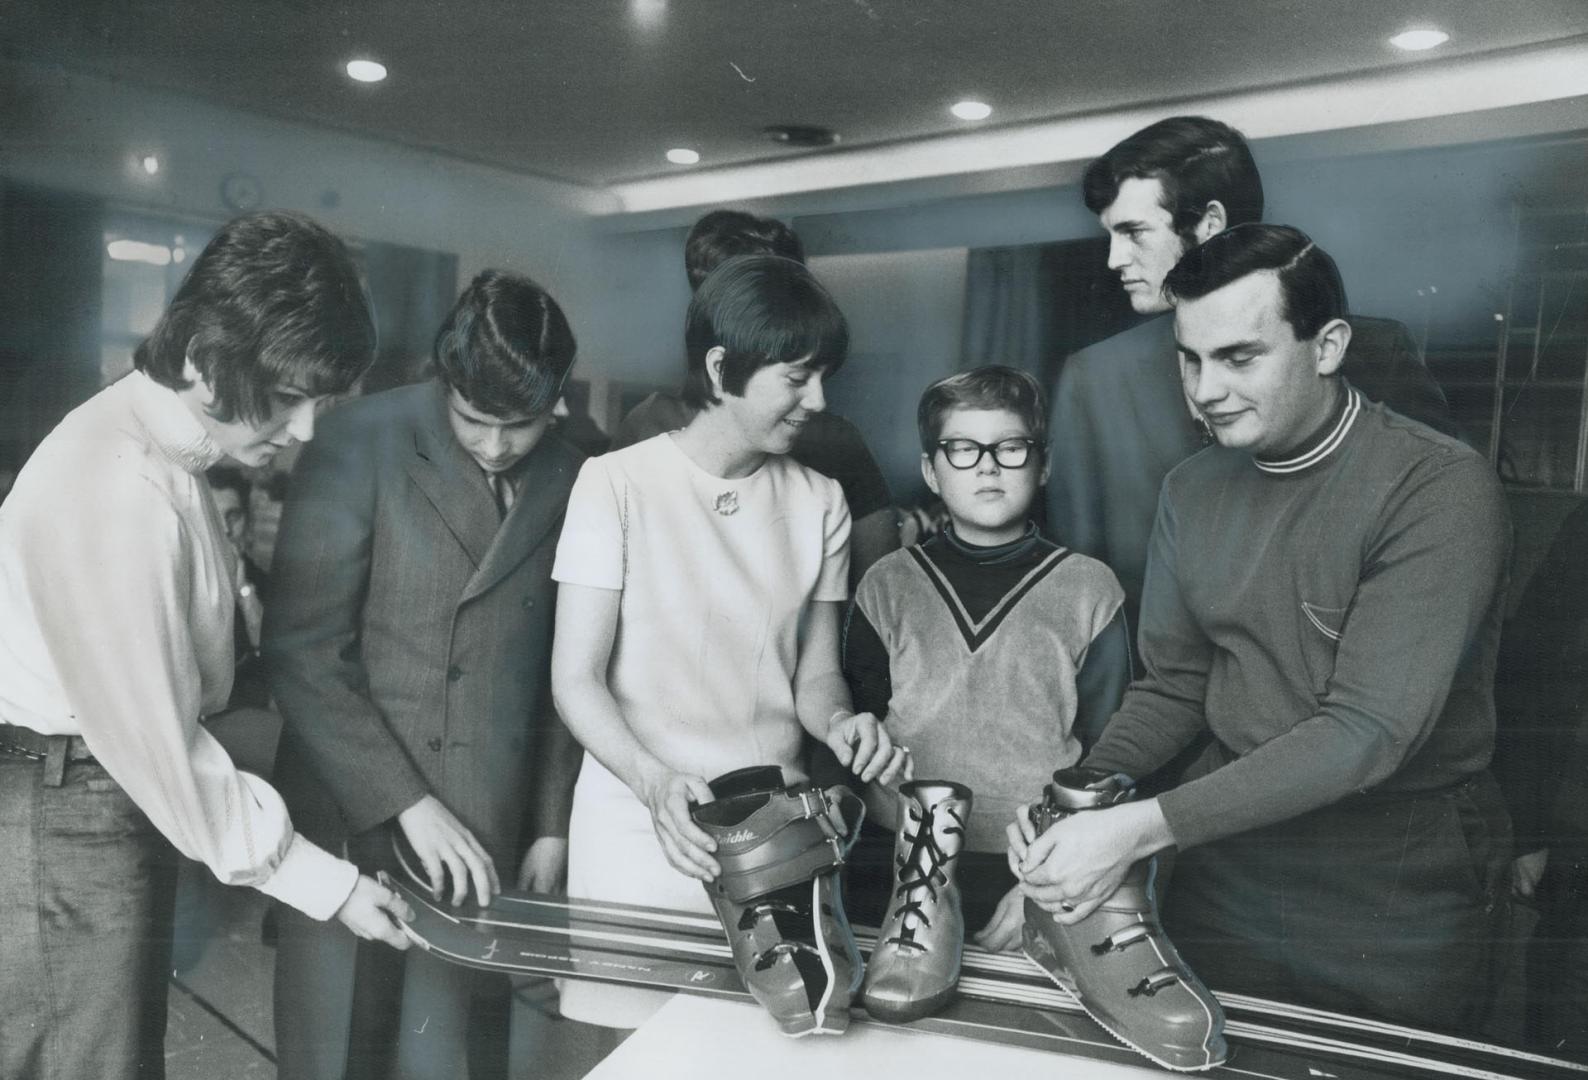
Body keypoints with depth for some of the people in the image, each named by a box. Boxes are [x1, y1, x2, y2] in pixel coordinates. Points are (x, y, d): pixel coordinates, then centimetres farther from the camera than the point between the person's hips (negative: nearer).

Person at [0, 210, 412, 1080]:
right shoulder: (116, 491, -26)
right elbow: (156, 743, -23)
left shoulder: (158, 444, 4)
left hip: (116, 796, 9)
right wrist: (323, 882, -17)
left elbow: (156, 698, 3)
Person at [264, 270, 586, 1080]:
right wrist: (407, 802, -16)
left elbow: (566, 668, 8)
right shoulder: (362, 444, -8)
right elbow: (300, 650, -11)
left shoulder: (571, 480, 1)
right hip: (351, 818, -2)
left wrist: (553, 823, 6)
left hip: (488, 830, 2)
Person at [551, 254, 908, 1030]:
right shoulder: (617, 484, -8)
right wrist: (655, 782, -25)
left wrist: (837, 721, -14)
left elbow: (814, 673, 8)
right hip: (639, 827, -3)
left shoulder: (819, 502, 4)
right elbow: (576, 682, -9)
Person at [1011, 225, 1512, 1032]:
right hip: (1228, 843, 5)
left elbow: (1366, 731, -24)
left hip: (1396, 876, -4)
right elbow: (1172, 687, 6)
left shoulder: (1440, 489, -17)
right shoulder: (1192, 490, 3)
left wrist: (1141, 828, -28)